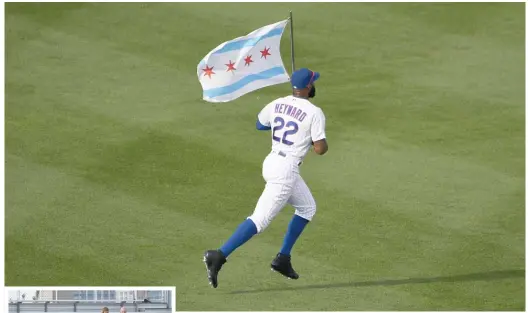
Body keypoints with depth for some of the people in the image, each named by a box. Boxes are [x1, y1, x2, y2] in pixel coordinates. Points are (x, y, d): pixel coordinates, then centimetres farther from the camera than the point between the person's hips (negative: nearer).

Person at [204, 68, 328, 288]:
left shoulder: (278, 104, 7)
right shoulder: (314, 113, -13)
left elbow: (259, 124, 24)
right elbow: (320, 149, -15)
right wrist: (324, 142, 8)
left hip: (271, 162, 9)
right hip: (286, 170, -9)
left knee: (307, 208, 24)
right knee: (260, 220, -10)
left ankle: (283, 259, 21)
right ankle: (219, 256, -21)